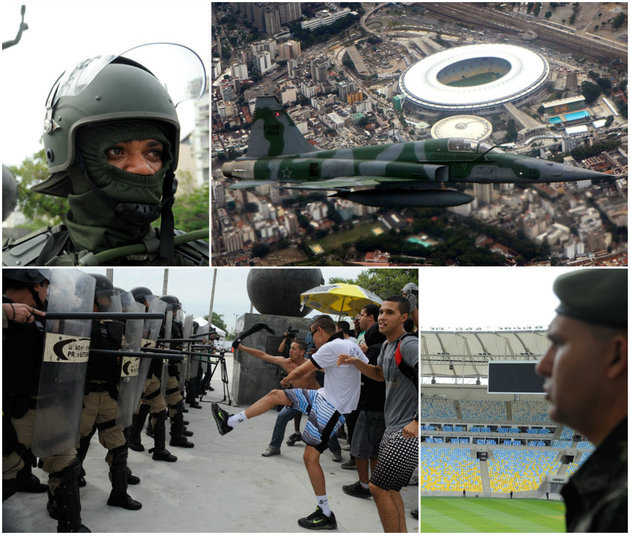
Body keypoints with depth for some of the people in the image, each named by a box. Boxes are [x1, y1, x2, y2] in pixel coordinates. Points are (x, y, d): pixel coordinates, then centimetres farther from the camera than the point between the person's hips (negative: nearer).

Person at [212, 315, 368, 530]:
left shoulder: (332, 347, -20)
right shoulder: (352, 346, 6)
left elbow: (300, 371, -13)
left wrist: (286, 380, 7)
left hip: (330, 408, -10)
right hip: (324, 397, 10)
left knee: (310, 456, -6)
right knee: (275, 395, 8)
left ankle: (325, 515, 5)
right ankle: (229, 422, 16)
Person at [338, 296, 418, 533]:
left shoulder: (409, 345, -19)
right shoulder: (387, 345, 12)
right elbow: (380, 374, 31)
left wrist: (418, 422, -29)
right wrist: (356, 362, 13)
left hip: (408, 433, -10)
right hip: (392, 429, 10)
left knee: (378, 487, -6)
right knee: (388, 488, 18)